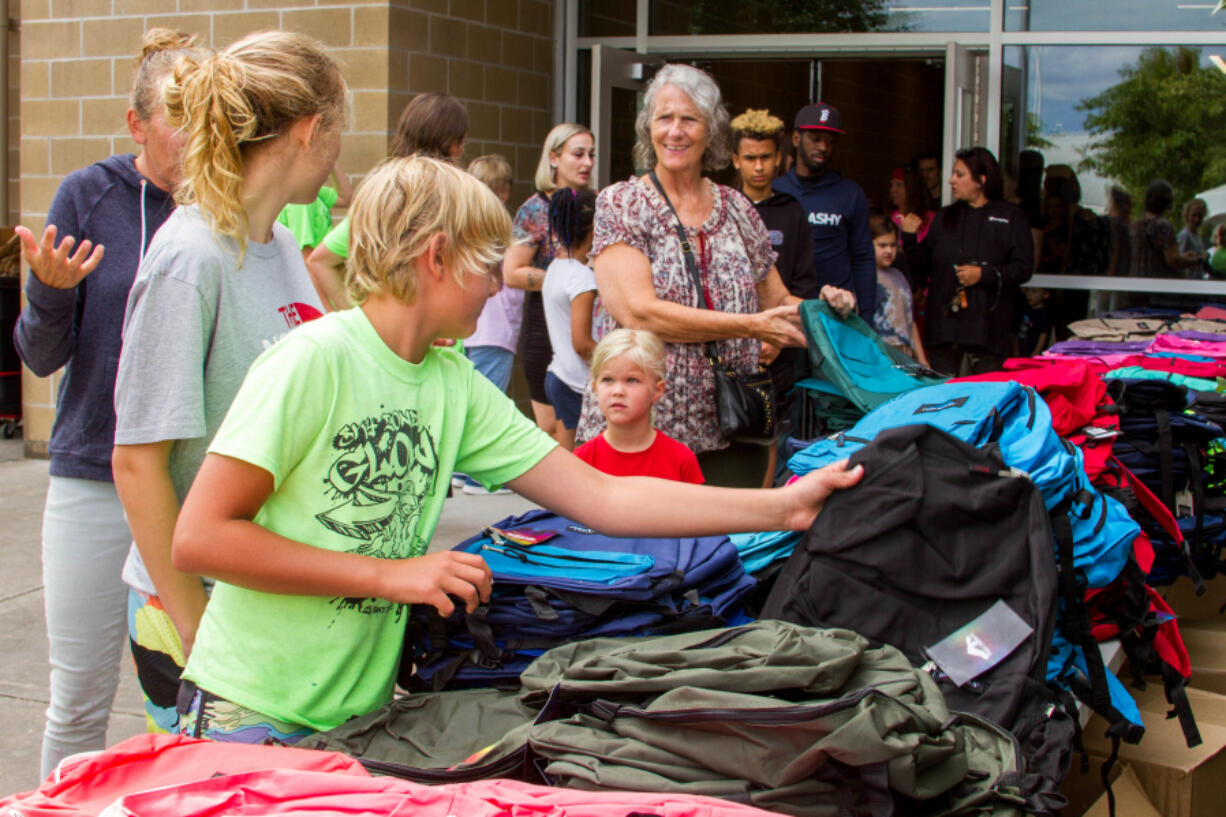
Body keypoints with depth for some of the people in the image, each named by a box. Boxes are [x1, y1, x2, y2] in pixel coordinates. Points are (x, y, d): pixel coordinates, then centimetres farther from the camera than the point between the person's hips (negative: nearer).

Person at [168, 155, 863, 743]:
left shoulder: (458, 386, 3)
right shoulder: (313, 360, -16)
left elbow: (601, 497, 3)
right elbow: (199, 537, -20)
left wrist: (781, 507, -1)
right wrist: (391, 574, -19)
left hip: (359, 715, 6)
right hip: (252, 718, -6)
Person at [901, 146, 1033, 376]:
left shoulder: (1011, 217, 4)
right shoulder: (945, 217, 18)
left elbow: (1024, 269, -3)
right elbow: (924, 267, 14)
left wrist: (984, 274, -15)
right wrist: (909, 239, -1)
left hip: (988, 329, -4)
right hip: (944, 323, 4)